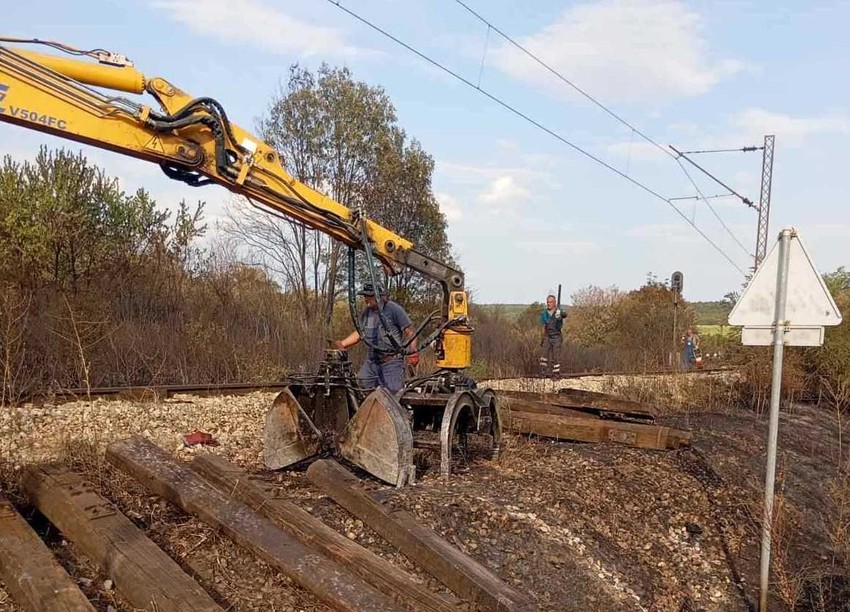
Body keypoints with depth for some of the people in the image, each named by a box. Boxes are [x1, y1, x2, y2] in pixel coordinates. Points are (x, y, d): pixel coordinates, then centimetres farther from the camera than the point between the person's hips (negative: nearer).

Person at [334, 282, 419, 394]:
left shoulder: (394, 309, -10)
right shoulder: (366, 312, 10)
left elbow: (409, 331, -10)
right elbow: (359, 333, 20)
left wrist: (413, 352, -18)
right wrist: (341, 344, 9)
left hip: (392, 361, -7)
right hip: (371, 361, 7)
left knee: (392, 392, -10)